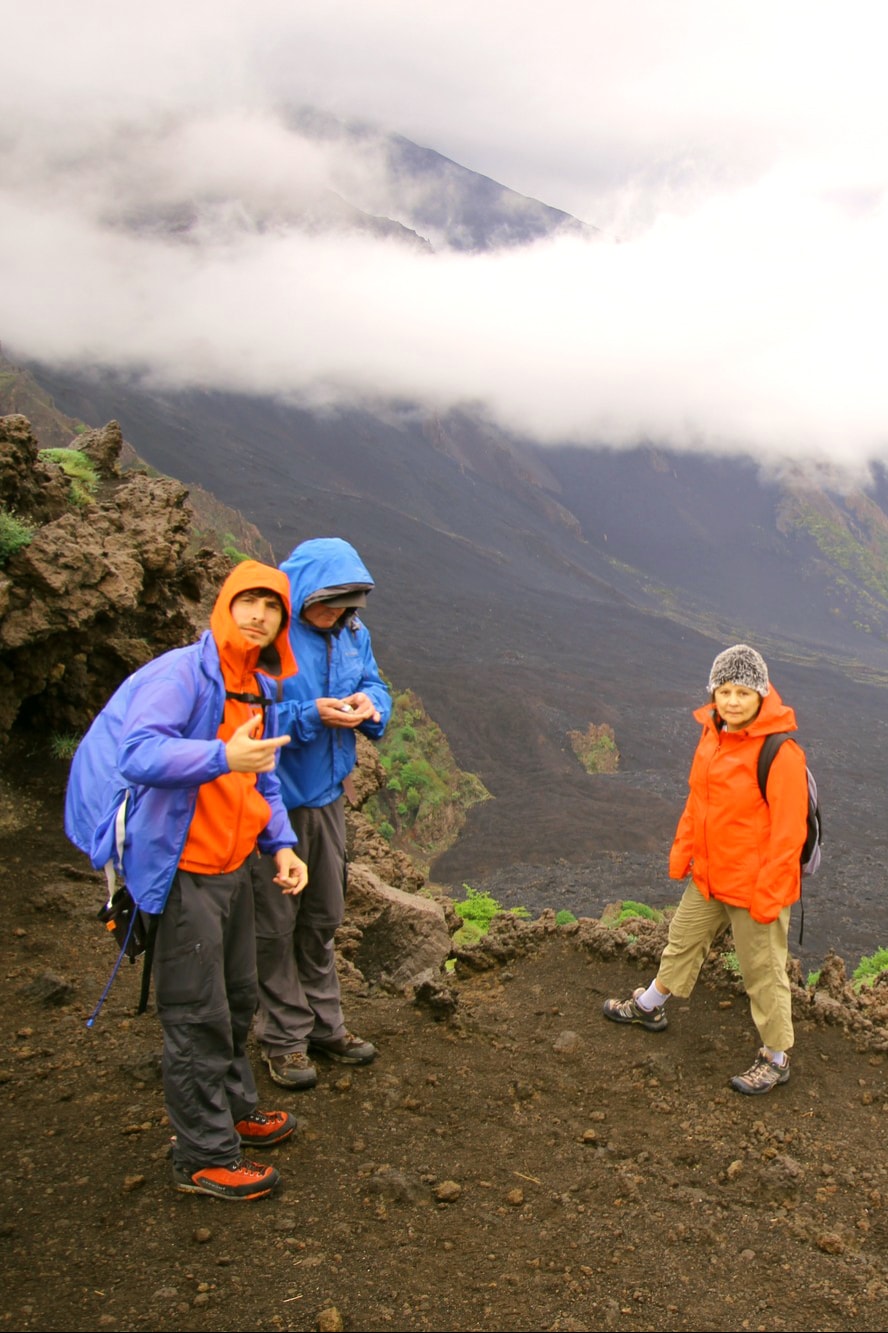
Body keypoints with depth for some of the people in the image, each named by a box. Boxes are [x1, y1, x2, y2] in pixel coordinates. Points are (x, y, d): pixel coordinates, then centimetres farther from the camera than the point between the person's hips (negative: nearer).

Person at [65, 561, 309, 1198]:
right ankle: (205, 1157, 14)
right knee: (197, 1017, 0)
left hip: (233, 867, 9)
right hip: (186, 871, -9)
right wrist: (223, 756, -46)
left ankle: (235, 1109, 42)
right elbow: (139, 755, -32)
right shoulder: (180, 674, -18)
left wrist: (282, 846, 6)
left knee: (238, 1001, 22)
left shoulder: (260, 689, 11)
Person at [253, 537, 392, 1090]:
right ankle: (284, 1036, 23)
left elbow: (374, 683, 12)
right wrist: (310, 715, -30)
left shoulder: (350, 631, 1)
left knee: (324, 916, 19)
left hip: (327, 794, 7)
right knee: (276, 922, 7)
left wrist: (370, 704, -12)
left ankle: (325, 1023, 36)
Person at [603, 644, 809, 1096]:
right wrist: (682, 851, 13)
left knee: (763, 971, 8)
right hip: (709, 876, 8)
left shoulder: (780, 753, -25)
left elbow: (788, 832, -22)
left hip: (756, 887, -8)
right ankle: (649, 1007, 48)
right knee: (683, 939, 26)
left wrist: (768, 896, -20)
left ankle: (776, 1059, 28)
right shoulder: (714, 734, 0)